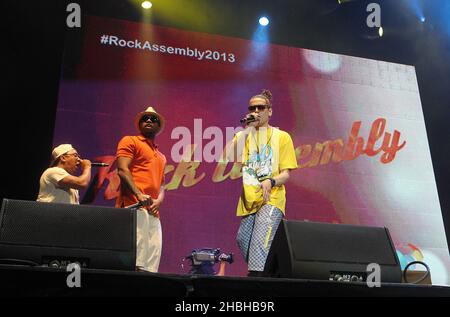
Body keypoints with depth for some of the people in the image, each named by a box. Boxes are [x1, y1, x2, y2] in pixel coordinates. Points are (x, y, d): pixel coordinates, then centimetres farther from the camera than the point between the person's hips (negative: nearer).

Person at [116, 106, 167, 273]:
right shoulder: (130, 141, 10)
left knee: (151, 263, 2)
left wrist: (159, 200, 2)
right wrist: (139, 194, -19)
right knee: (131, 260, -17)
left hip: (153, 212, 7)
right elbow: (123, 170, -5)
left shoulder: (161, 156, 29)